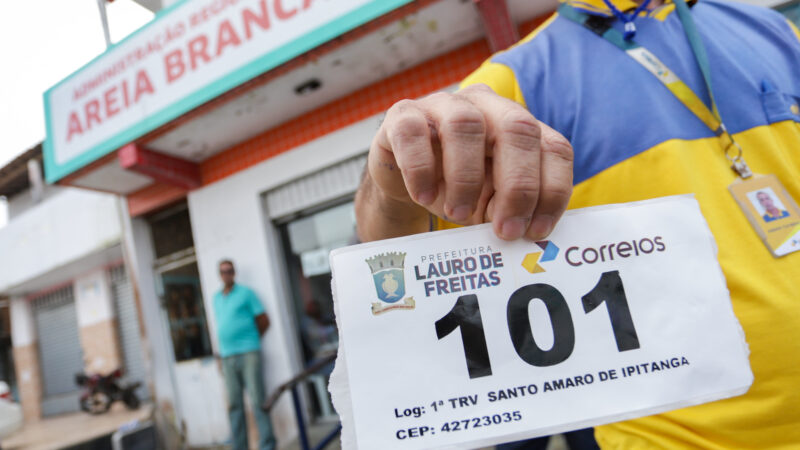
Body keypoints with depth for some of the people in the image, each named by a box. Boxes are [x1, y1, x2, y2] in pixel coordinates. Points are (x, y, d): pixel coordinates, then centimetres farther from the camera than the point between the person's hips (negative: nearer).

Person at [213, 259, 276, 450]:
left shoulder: (246, 293, 1)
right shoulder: (216, 298, 16)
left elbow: (264, 321, 1)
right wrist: (223, 351, 15)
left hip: (249, 353, -5)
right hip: (227, 356, 5)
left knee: (258, 401, -5)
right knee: (234, 404, 7)